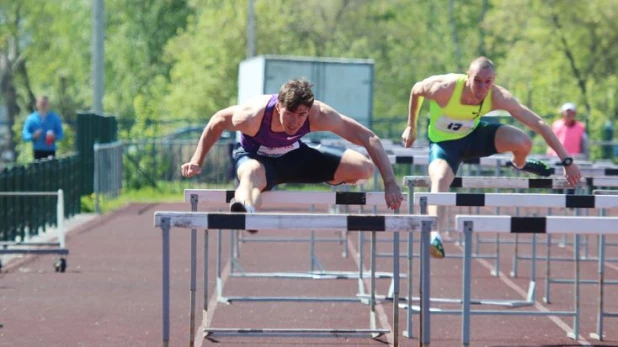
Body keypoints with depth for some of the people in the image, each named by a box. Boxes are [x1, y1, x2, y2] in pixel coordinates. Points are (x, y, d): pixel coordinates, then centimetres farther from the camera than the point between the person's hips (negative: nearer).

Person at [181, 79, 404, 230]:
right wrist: (197, 161, -12)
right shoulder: (253, 116, -35)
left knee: (364, 168, -11)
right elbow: (217, 122, -13)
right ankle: (246, 210, -81)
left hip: (294, 155, 4)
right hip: (256, 157, -4)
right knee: (252, 173, -45)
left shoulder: (319, 115, -30)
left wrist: (390, 184, -31)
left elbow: (370, 139, -26)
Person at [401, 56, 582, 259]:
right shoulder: (444, 88, -32)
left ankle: (519, 165, 17)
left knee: (523, 143, -20)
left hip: (474, 134, 2)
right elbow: (416, 91, -8)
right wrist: (411, 127, 2)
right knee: (439, 180, -34)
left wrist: (566, 161, -26)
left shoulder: (498, 97, -26)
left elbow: (538, 124, -23)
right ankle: (435, 236, -48)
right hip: (444, 142, -2)